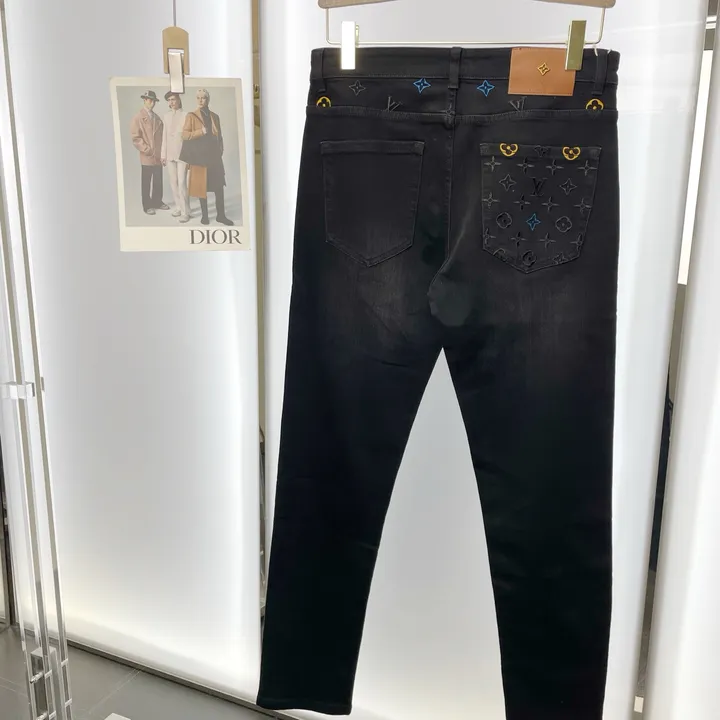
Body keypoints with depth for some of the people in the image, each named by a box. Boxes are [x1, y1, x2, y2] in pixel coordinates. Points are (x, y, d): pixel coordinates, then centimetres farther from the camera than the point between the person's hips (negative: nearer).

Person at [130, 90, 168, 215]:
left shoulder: (157, 118, 14)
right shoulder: (138, 118, -3)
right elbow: (135, 138, -9)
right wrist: (147, 150, -13)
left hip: (158, 156, 5)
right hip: (147, 157, -5)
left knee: (158, 181, 9)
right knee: (146, 182, 2)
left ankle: (157, 202, 22)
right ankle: (147, 205, 8)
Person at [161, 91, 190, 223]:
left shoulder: (185, 115, -5)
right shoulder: (166, 116, 11)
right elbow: (164, 136, 13)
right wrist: (163, 154, 10)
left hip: (182, 154, -5)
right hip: (170, 155, 5)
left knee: (182, 183, -9)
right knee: (173, 183, 8)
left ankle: (185, 212, -4)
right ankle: (178, 207, 18)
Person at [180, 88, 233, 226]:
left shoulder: (214, 116, 12)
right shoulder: (191, 116, 0)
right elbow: (185, 135, -7)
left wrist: (220, 151, 4)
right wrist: (201, 131, -18)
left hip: (214, 156, 3)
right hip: (199, 157, -3)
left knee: (219, 187, 1)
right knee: (202, 187, 2)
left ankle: (221, 215, 8)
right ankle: (205, 216, 10)